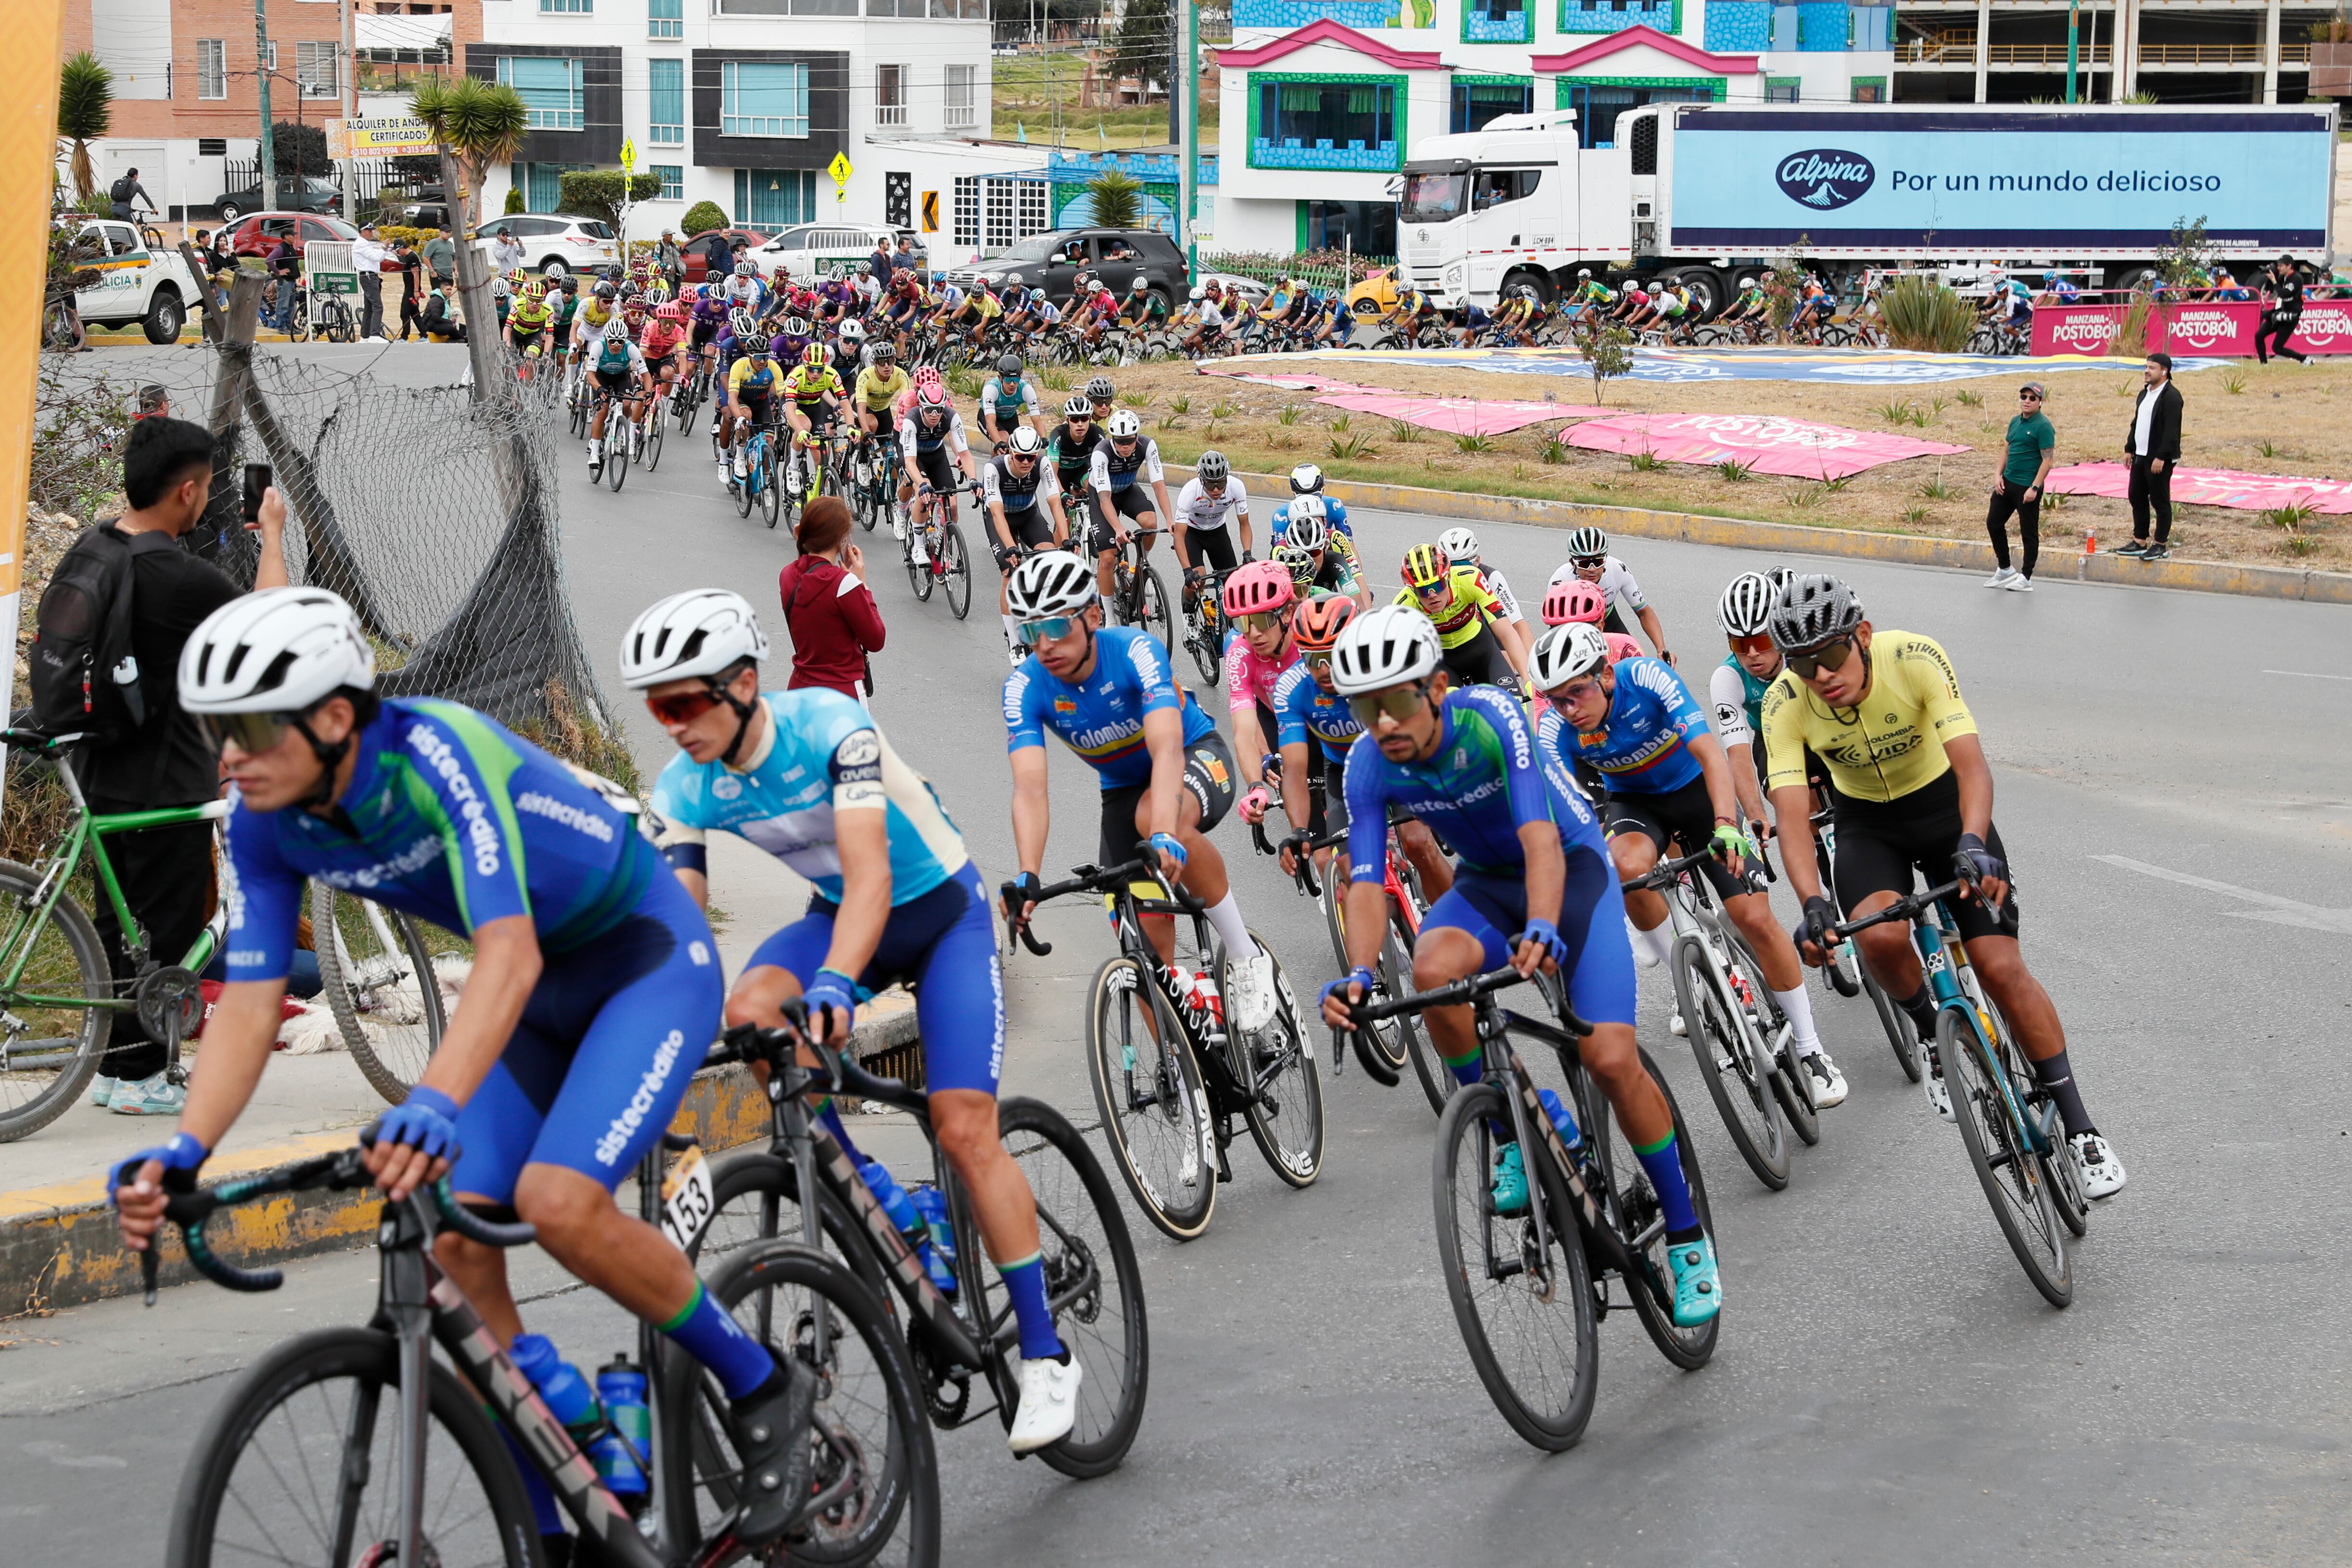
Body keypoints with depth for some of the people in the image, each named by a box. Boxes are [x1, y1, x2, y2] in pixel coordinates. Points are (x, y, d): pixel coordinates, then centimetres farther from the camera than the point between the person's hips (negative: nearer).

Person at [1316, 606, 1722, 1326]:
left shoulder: (1490, 717, -30)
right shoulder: (1369, 765, -17)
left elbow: (1541, 839, -39)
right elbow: (1367, 881, -21)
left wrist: (1542, 929, -58)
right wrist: (1357, 975, -40)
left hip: (1572, 866, -3)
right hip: (1487, 881, 3)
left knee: (1612, 1060, -17)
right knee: (1433, 972, -32)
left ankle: (1687, 1238, 3)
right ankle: (1517, 1133, -10)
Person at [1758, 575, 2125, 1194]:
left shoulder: (1916, 659, -31)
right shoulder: (1785, 704, -25)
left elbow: (1971, 764, -38)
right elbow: (1791, 813, -31)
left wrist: (1974, 846, -56)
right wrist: (1812, 905, -48)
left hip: (1943, 805, -1)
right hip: (1866, 823, 1)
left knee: (2001, 967, -10)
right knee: (1880, 937, -30)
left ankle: (2077, 1126, 2)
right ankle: (1932, 1034, 2)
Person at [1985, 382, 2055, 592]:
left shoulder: (2043, 426, -14)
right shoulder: (2015, 421, 11)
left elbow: (2048, 460, -17)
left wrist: (2034, 488, -21)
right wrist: (1999, 475, 8)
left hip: (2028, 487, -9)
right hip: (2007, 483, 9)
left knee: (2029, 532, 2)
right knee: (1994, 523, 14)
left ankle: (2026, 578, 11)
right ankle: (2004, 570, 28)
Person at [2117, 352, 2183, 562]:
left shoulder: (2171, 396, -15)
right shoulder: (2144, 394, 15)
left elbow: (2171, 430, -20)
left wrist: (2161, 457, -23)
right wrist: (2129, 448, 16)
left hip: (2159, 460, -10)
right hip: (2140, 456, 10)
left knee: (2160, 502, -1)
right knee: (2136, 498, 13)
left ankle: (2160, 545, 5)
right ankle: (2140, 542, 22)